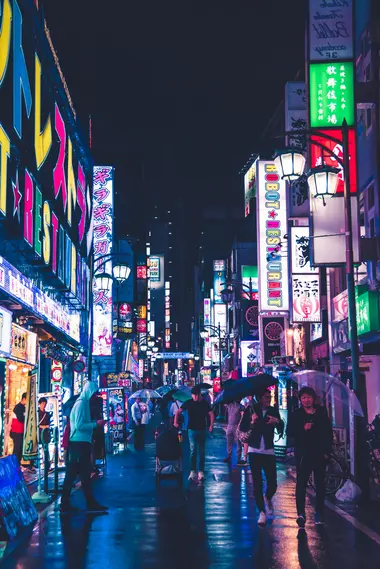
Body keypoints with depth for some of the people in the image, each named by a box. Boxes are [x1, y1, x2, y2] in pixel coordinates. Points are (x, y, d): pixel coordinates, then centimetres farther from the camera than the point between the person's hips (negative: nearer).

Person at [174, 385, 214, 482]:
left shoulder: (204, 403, 2)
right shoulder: (188, 403, -1)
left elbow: (211, 414, 1)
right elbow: (178, 412, 0)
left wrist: (211, 425, -13)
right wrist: (175, 422, -13)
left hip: (202, 430, 2)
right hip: (192, 429, -2)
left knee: (201, 451, 7)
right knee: (193, 450, -10)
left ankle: (201, 472, 14)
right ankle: (193, 471, -6)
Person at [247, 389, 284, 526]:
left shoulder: (273, 411, 3)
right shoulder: (252, 410, -3)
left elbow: (280, 431, -4)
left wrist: (277, 421, -25)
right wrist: (251, 421, -31)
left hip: (269, 452, 1)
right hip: (254, 451, -1)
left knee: (272, 484, -2)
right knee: (257, 483, -2)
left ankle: (267, 499, 30)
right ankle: (262, 512, 7)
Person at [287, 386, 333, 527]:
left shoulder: (322, 413, 8)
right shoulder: (296, 415, 4)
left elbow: (328, 433, 7)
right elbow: (290, 433, -4)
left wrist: (327, 451, 0)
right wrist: (303, 428, -19)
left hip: (320, 454, 2)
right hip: (303, 454, -2)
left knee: (320, 484, 8)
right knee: (301, 483, -12)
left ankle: (319, 514, 16)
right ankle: (301, 513, -17)